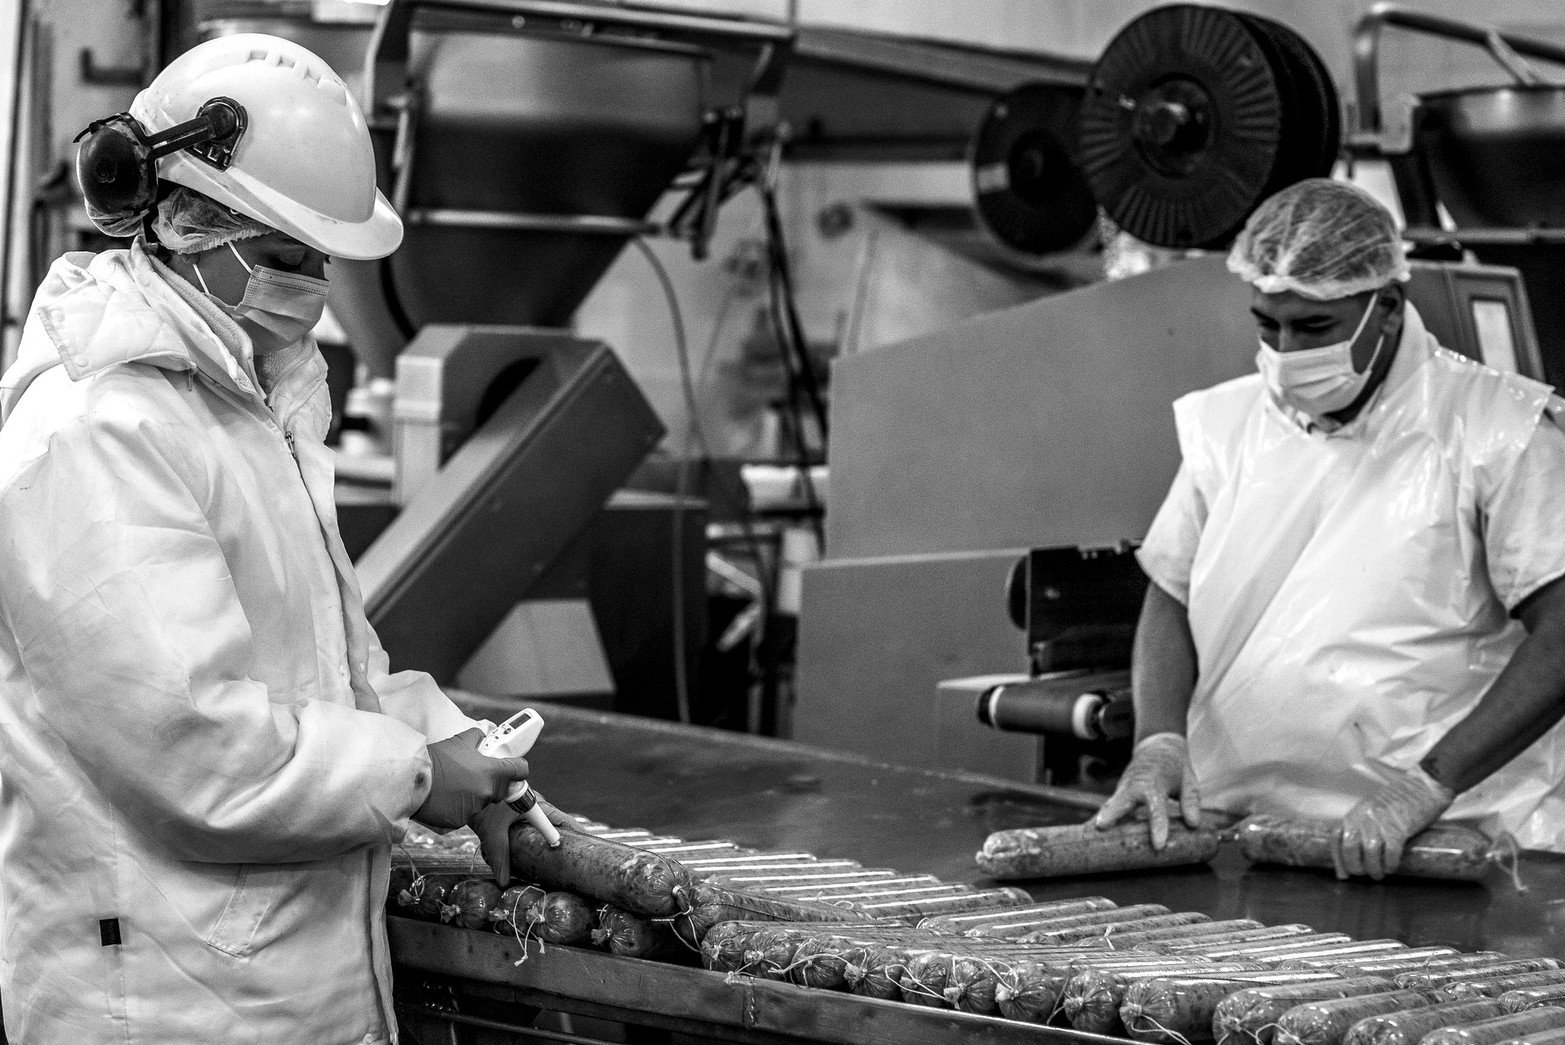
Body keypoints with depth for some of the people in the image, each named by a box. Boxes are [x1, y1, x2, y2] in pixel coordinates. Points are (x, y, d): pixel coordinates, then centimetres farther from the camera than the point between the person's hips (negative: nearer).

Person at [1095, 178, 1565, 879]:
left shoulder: (1495, 427, -2)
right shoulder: (1226, 423, 13)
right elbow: (1171, 602, 20)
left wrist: (1431, 782, -16)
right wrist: (1160, 740, 1)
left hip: (1443, 846, -4)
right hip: (1233, 842, 4)